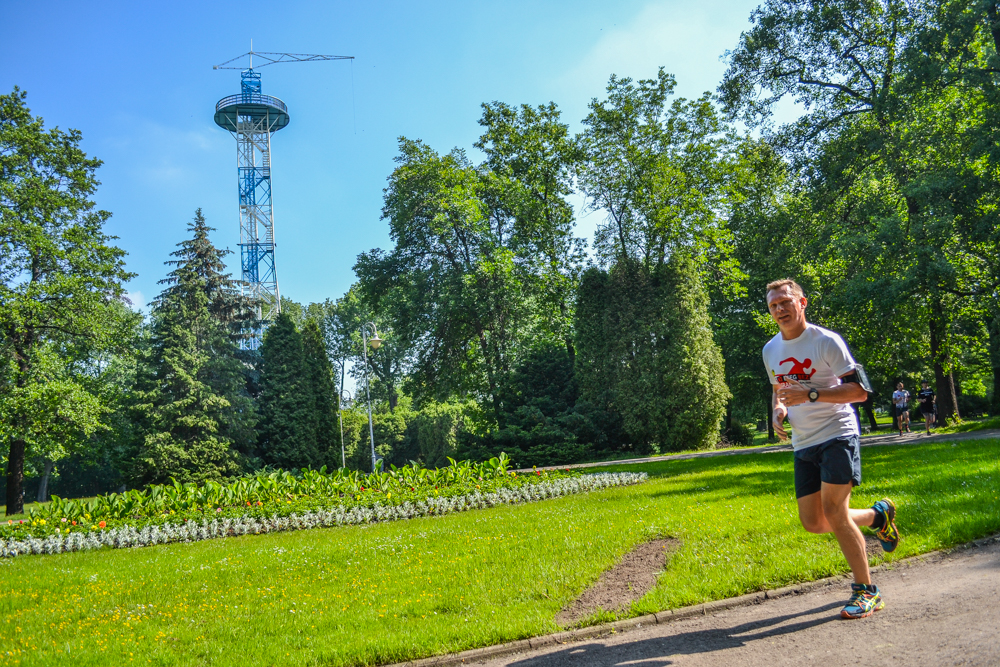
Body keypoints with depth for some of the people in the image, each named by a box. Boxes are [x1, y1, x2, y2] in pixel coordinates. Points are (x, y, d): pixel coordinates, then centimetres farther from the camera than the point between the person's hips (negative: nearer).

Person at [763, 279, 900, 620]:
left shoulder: (826, 341, -10)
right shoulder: (770, 350, 9)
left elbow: (859, 390, -13)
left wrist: (810, 394, -25)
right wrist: (778, 411, 3)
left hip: (837, 435, -7)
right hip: (803, 444, 7)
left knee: (834, 511, -16)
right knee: (812, 522, 4)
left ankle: (867, 592, 0)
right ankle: (877, 515, 30)